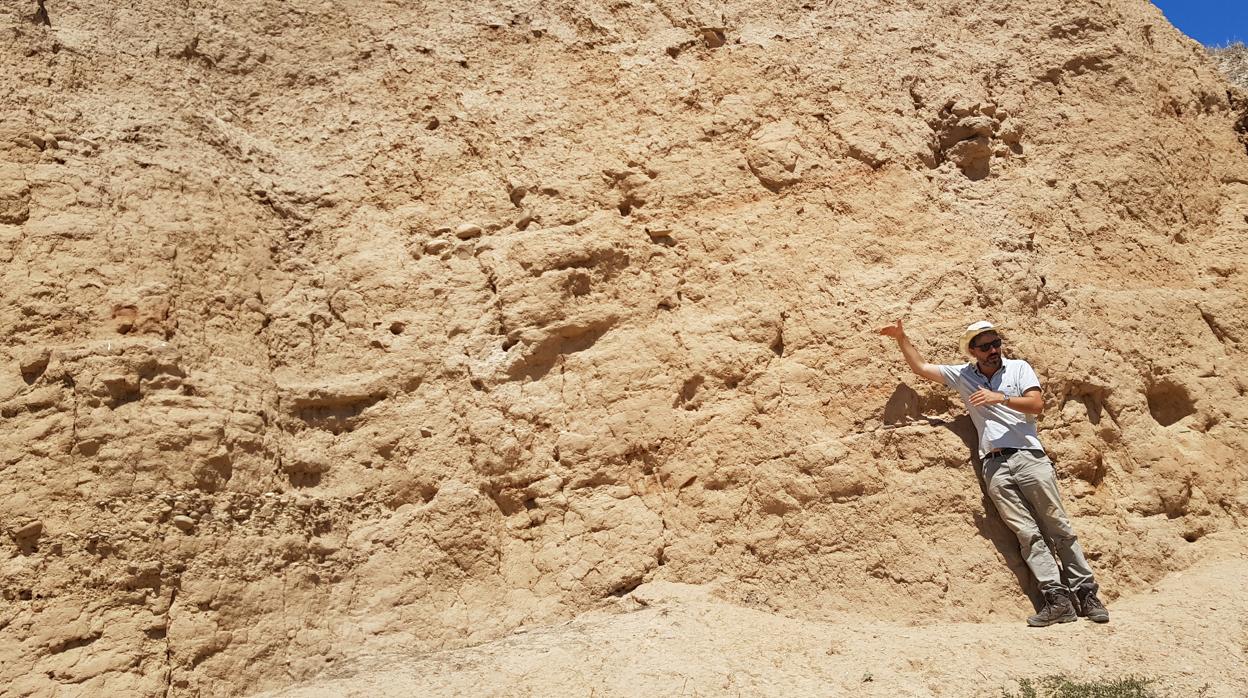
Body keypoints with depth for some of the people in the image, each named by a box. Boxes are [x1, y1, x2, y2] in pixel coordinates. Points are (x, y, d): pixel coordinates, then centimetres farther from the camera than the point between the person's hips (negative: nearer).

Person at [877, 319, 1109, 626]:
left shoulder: (1018, 368, 10)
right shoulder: (962, 375, 15)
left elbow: (1037, 404, -2)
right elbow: (920, 367, 18)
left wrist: (1001, 397, -12)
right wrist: (901, 338, 12)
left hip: (1029, 456, -1)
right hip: (994, 466, 1)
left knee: (1058, 527, 0)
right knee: (1027, 534, -5)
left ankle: (1086, 593, 6)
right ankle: (1057, 600, -6)